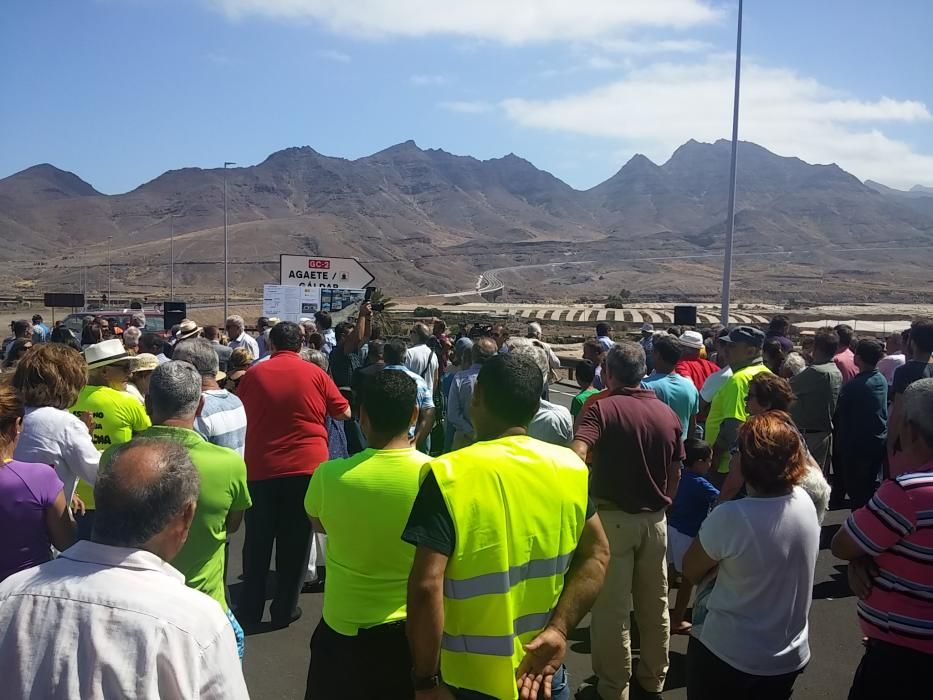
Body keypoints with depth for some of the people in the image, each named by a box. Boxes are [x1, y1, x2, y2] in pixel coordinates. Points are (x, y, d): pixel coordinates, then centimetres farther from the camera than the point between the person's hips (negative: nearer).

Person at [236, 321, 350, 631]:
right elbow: (344, 413, 4)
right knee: (294, 542, 10)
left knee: (257, 543, 12)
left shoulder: (254, 374, 1)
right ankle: (284, 609, 17)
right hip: (306, 467, -1)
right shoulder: (315, 374, -3)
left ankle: (249, 611, 20)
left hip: (260, 469, 1)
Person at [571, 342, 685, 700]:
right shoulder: (668, 414, 2)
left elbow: (576, 454, -29)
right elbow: (676, 474, 10)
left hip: (612, 517, -5)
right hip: (655, 519, 5)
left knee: (611, 606, 9)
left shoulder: (601, 408, -14)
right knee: (654, 603, 19)